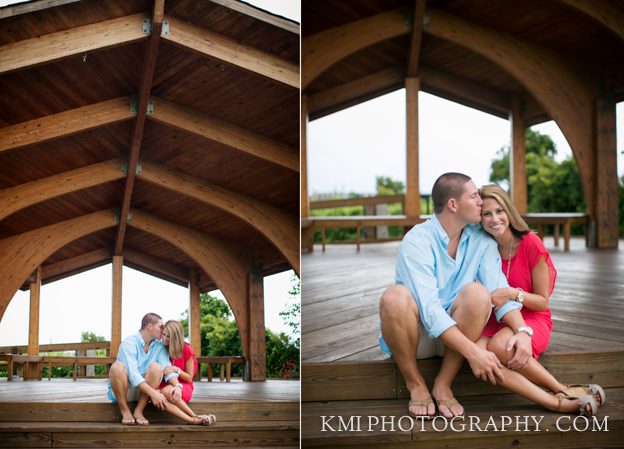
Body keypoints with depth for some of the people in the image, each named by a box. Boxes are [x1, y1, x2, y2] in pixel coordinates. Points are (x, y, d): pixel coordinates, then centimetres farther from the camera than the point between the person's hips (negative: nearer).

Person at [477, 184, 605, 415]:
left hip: (532, 319, -4)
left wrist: (514, 294, -23)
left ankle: (562, 391, -20)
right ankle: (556, 402, -33)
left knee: (499, 346, -39)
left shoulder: (531, 245, -10)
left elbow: (543, 302, -5)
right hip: (497, 322, 4)